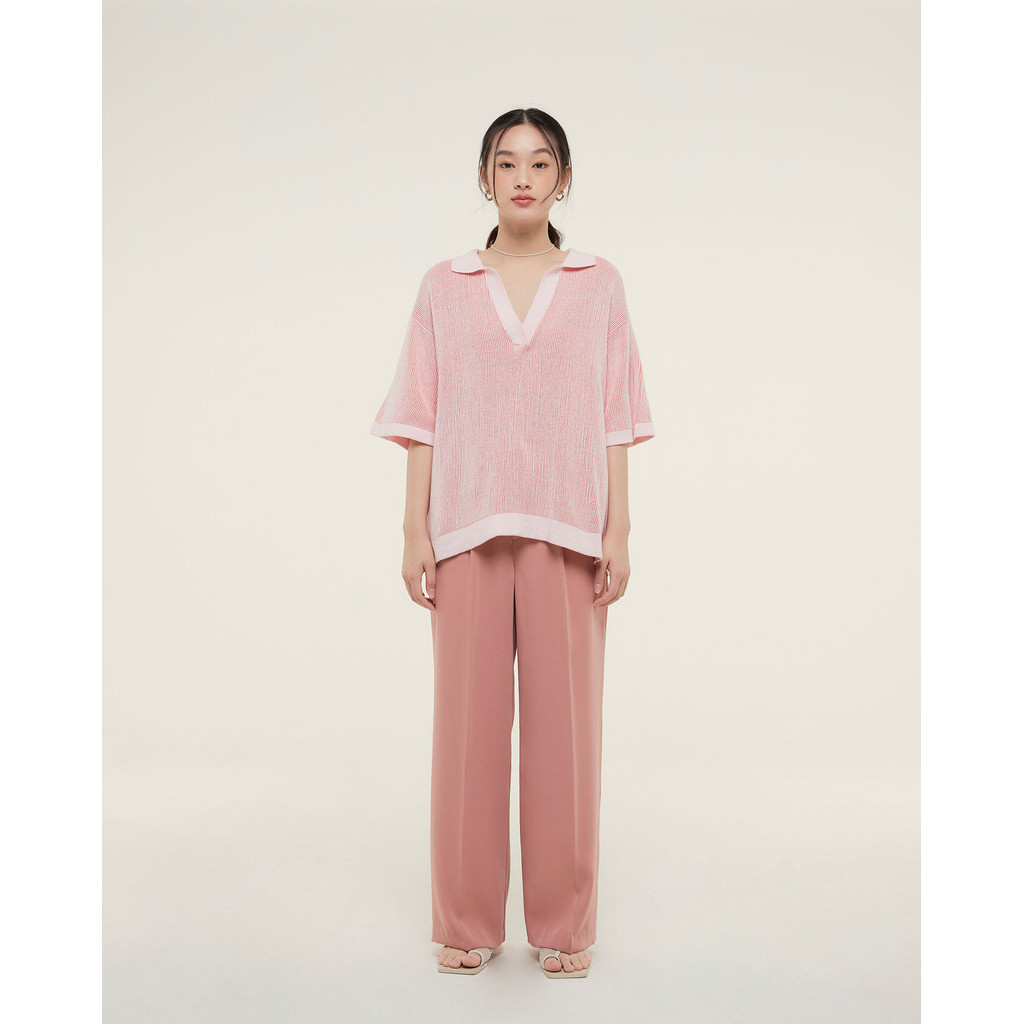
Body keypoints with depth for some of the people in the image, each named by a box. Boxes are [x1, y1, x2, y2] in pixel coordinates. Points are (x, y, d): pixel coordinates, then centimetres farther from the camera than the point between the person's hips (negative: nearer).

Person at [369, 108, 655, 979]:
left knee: (566, 717, 2)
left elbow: (613, 418, 6)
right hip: (469, 526, 0)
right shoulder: (444, 288, 9)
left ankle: (563, 924, 17)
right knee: (470, 717, 2)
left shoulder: (599, 286, 9)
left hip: (567, 528, 0)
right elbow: (423, 418, 7)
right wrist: (415, 530, 0)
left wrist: (618, 531, -1)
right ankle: (469, 922, 17)